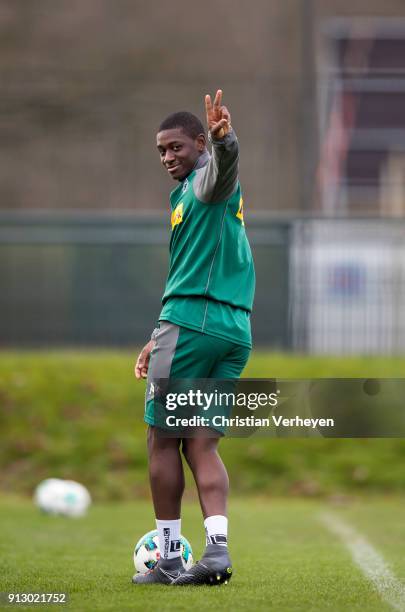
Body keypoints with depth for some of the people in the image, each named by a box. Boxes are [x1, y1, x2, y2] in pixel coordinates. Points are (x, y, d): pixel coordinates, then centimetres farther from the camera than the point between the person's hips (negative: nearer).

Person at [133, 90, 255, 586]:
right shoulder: (188, 192, 26)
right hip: (235, 330, 9)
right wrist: (160, 340, 34)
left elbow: (223, 170, -30)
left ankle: (169, 559, 3)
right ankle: (217, 547, -11)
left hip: (192, 321, -9)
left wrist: (224, 139, -53)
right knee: (202, 444, 5)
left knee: (163, 438, 0)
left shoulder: (206, 180, -3)